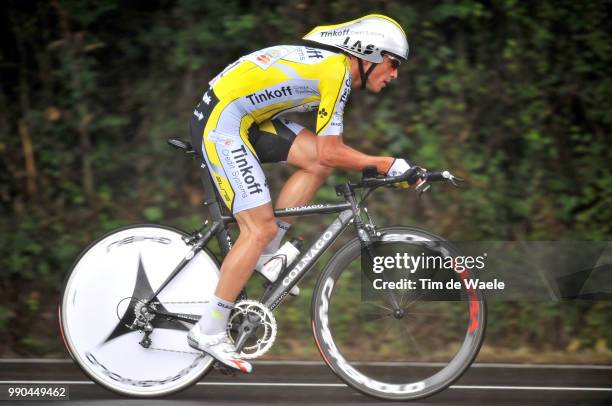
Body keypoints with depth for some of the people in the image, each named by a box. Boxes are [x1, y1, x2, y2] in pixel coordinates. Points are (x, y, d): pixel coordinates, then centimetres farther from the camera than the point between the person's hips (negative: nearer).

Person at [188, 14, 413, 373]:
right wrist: (386, 165, -10)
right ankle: (209, 331, -4)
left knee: (318, 164, 3)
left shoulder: (328, 60, 13)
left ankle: (264, 257, 10)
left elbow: (324, 153, 21)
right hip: (222, 123, -10)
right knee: (261, 228, -10)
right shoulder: (337, 72, -16)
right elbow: (330, 153, -17)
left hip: (247, 117, 10)